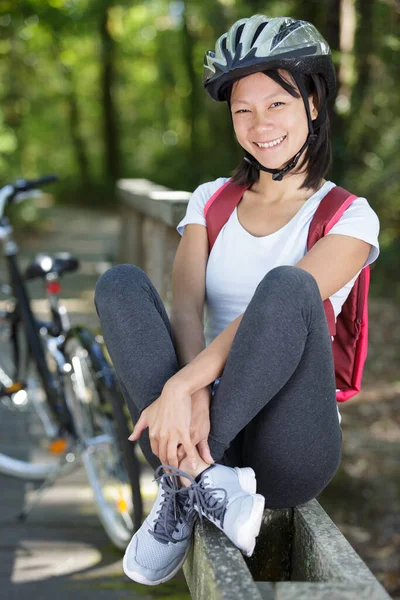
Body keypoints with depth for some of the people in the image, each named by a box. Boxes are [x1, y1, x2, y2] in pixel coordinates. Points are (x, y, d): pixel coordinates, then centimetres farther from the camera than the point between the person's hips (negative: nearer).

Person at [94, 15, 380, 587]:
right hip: (205, 424, 4)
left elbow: (279, 306, -17)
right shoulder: (212, 200, 14)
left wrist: (181, 385, -30)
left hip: (286, 447, -4)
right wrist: (196, 396, -25)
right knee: (121, 283, -16)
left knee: (288, 285, -30)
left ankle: (182, 485, -27)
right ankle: (200, 474, -31)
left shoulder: (350, 218, 0)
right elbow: (185, 306, -3)